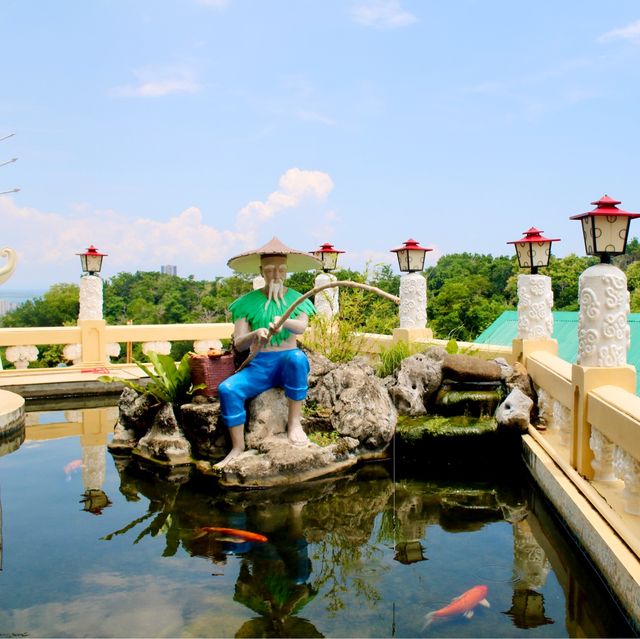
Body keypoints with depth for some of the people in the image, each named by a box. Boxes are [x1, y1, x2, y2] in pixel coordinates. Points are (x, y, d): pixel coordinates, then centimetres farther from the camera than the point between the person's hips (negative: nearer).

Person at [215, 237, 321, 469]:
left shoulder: (296, 299, 6)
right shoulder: (248, 302, 5)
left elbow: (301, 327, -16)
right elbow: (238, 343, -3)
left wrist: (283, 322, -39)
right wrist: (255, 334, -26)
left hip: (287, 363, -1)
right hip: (258, 366, 1)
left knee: (297, 357, -37)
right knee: (227, 389, -27)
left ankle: (294, 421, -24)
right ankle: (238, 447, -13)